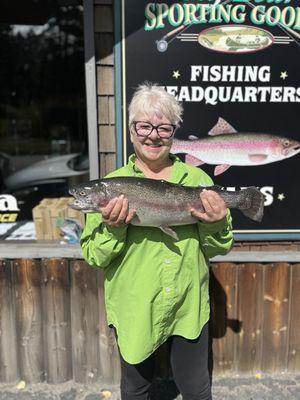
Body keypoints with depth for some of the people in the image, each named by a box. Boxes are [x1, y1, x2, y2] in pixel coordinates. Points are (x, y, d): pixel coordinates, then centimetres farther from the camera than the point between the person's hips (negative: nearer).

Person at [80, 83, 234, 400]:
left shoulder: (197, 179, -2)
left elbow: (218, 248, 3)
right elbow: (93, 256, -6)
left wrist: (216, 224, -17)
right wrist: (112, 228, -24)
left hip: (189, 307, 1)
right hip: (134, 310, 0)